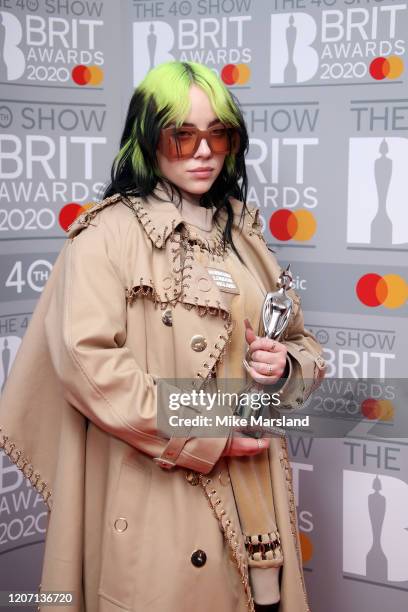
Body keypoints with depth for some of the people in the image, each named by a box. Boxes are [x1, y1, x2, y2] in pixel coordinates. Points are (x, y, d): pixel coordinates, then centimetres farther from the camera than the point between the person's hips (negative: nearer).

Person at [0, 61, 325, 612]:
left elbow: (303, 344, 17)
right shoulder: (109, 233, -8)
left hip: (252, 495, 6)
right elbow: (85, 359, -19)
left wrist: (283, 367, -6)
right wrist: (203, 441, -17)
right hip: (157, 499, -5)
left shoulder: (243, 234, 11)